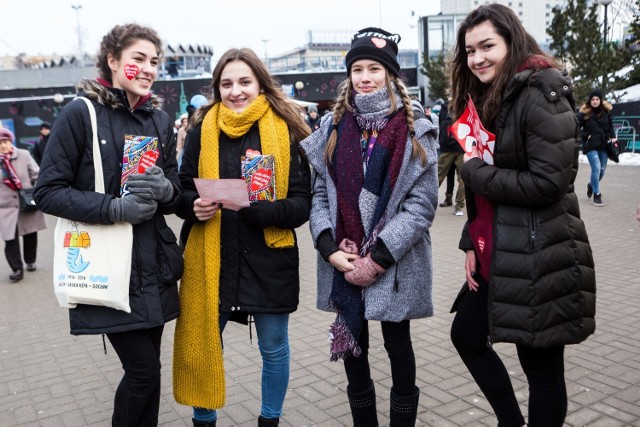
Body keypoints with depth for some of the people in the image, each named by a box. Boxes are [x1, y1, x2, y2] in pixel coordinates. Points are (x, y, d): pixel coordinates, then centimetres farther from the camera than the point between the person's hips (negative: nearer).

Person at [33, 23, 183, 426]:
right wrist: (115, 208, -21)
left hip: (152, 264, 5)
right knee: (143, 371, -3)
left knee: (146, 369, 12)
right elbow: (48, 192, -9)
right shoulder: (80, 113, -7)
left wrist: (164, 189, -13)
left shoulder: (161, 120, 8)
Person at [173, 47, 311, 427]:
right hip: (211, 259, 1)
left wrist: (262, 210, -24)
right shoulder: (203, 129, 2)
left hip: (269, 259, -1)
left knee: (273, 348, 15)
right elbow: (182, 189, 8)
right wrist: (194, 206, -14)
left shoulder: (286, 130, -4)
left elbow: (303, 203, -6)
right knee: (201, 346, 11)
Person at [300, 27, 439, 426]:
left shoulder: (415, 131, -3)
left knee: (398, 345, 12)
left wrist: (377, 257, -17)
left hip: (395, 263, -3)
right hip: (343, 262, 3)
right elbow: (319, 193, 3)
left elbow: (421, 203, -10)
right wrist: (330, 249, -11)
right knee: (352, 346, 13)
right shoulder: (333, 128, 7)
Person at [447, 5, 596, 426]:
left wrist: (476, 172, -12)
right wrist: (472, 244, 7)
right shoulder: (487, 99, 13)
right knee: (466, 335, 21)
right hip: (497, 256, 10)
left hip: (539, 260, -9)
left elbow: (548, 182, -21)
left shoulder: (542, 95, -13)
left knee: (542, 366, 6)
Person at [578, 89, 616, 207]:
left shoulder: (606, 112, 3)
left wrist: (613, 136, 4)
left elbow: (610, 125, 17)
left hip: (603, 144, 5)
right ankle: (597, 195, -2)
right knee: (596, 168, -13)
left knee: (602, 169, 13)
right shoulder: (584, 113, -9)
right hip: (591, 145, -5)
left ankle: (591, 185, 42)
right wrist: (585, 136, -13)